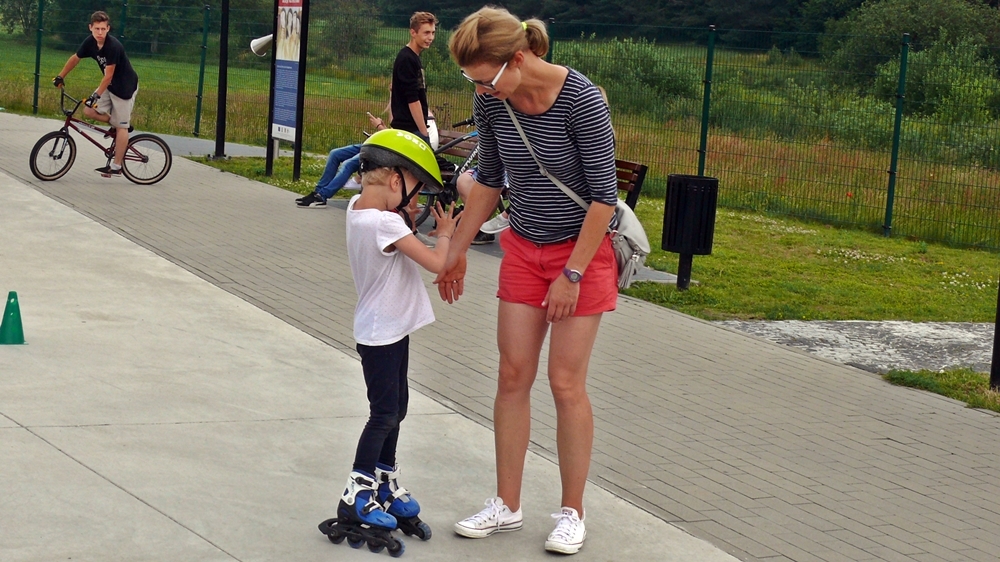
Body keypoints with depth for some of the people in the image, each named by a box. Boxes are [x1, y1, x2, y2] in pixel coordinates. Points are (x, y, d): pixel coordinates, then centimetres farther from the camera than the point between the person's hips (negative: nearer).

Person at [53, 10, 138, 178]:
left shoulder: (113, 46, -28)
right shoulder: (90, 42, -7)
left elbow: (108, 75, -28)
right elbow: (75, 58, 10)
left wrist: (96, 95, -30)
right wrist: (60, 76, 14)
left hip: (125, 86, -8)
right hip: (109, 85, 8)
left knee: (121, 127, -4)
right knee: (89, 111, -3)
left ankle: (116, 166, -1)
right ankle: (121, 123, 15)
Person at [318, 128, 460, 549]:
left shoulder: (358, 206, 0)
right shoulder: (386, 223, -26)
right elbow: (436, 263, -25)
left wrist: (403, 213, -1)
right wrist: (446, 233, -7)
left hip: (389, 328, 9)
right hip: (382, 331, -9)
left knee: (395, 407, 18)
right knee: (385, 412, -3)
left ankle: (385, 486, 30)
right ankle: (356, 501, 1)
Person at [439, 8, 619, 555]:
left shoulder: (581, 99, -24)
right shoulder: (491, 102, -7)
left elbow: (603, 193, -18)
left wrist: (573, 273, -18)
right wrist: (457, 250, 11)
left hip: (582, 248, -5)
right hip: (523, 249, 5)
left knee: (566, 382, -2)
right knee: (513, 375, 5)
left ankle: (572, 513, 11)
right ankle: (506, 505, 16)